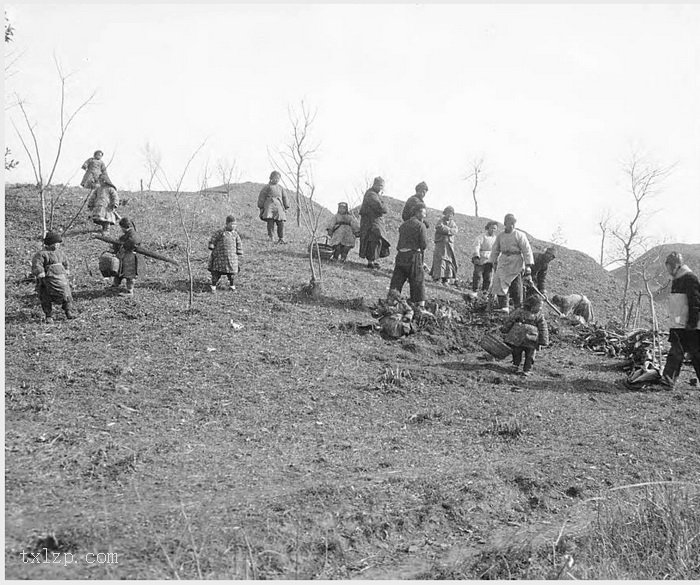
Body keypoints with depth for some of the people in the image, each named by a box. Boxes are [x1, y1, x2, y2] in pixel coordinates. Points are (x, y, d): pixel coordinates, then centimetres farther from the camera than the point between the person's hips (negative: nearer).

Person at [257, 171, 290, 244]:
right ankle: (270, 236, -9)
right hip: (269, 205, -3)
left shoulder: (280, 188, 19)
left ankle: (281, 239, 2)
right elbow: (261, 197, 6)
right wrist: (261, 207, 2)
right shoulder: (267, 187, 7)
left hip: (279, 206, 3)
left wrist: (286, 207, 19)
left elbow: (284, 197, 24)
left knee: (281, 223, -5)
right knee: (270, 221, -16)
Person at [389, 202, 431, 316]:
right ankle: (420, 307, -3)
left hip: (400, 254, 6)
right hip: (414, 255, -6)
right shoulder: (420, 225, -5)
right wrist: (420, 248, 11)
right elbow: (424, 244, -10)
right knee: (418, 282, -1)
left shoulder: (403, 225, 16)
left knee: (397, 280, 8)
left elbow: (400, 242, 13)